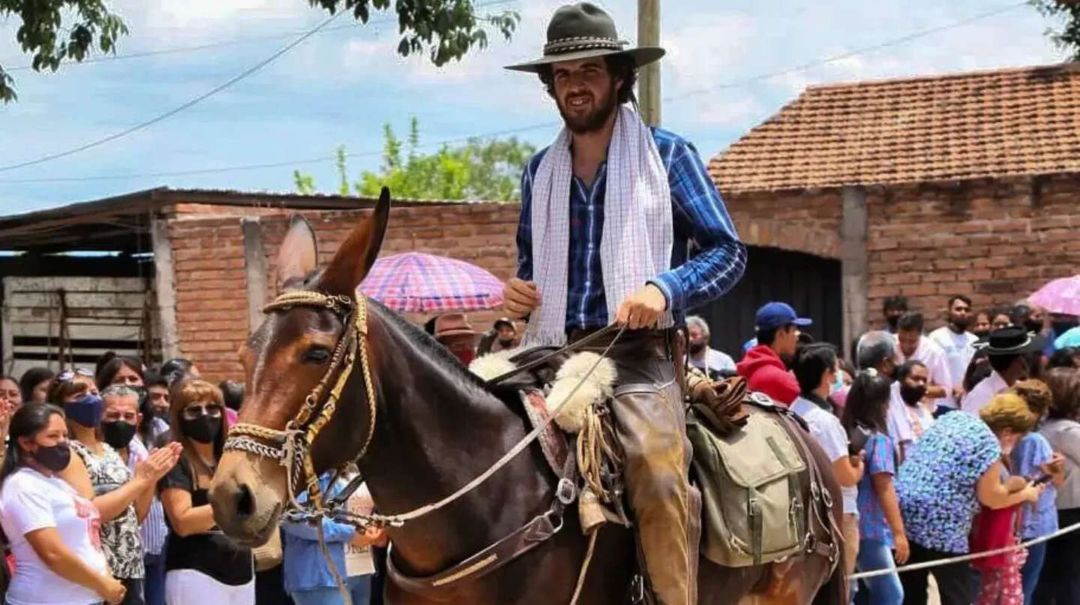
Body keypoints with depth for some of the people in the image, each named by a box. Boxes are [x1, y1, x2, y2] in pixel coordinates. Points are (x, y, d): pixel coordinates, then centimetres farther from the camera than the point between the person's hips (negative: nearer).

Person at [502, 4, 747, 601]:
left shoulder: (668, 155, 4)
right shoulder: (539, 171, 16)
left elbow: (728, 251, 1)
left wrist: (664, 288, -17)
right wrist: (519, 292, 4)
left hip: (638, 355, -4)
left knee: (657, 475, -29)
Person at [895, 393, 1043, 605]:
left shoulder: (952, 417, 14)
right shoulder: (989, 444, -10)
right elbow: (990, 497, -5)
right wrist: (1025, 494, 12)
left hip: (904, 511, 8)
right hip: (941, 525, -8)